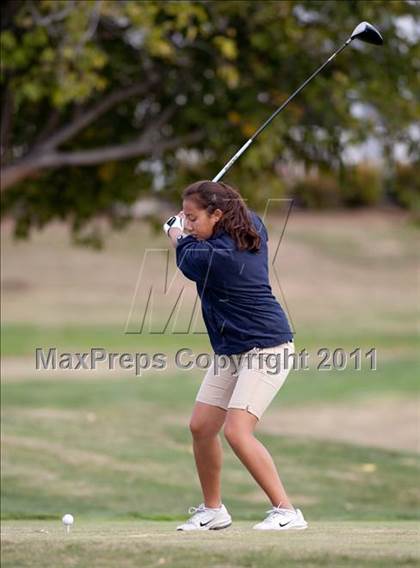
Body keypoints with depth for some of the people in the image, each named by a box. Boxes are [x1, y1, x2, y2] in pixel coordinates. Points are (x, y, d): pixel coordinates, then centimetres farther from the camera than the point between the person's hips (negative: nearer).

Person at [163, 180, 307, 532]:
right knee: (201, 426, 8)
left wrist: (179, 236, 20)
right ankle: (213, 511, 23)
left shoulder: (213, 257, -25)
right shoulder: (253, 225, 0)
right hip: (231, 350, 10)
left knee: (237, 430, -20)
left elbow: (187, 261, -2)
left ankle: (287, 512, -14)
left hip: (266, 347, -10)